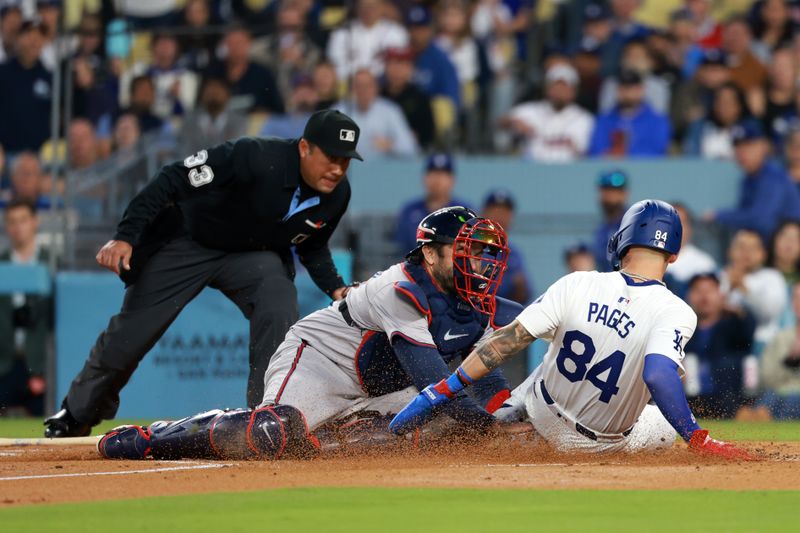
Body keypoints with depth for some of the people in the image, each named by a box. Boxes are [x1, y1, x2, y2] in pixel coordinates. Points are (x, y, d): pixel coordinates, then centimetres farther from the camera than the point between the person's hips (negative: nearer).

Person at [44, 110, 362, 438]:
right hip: (185, 242, -4)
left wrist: (335, 288, -10)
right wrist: (125, 236, -36)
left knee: (280, 316, -26)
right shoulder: (255, 158, -35)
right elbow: (174, 180, -31)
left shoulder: (337, 194, -15)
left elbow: (312, 246, 7)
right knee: (128, 337, 0)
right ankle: (75, 417, 24)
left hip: (254, 256, 4)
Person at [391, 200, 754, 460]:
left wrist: (442, 391, -11)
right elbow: (658, 375, -41)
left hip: (543, 413, 4)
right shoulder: (674, 312, -24)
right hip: (601, 446, -3)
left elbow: (508, 341, -15)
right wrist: (699, 440, -37)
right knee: (667, 429, 27)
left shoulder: (577, 285, -15)